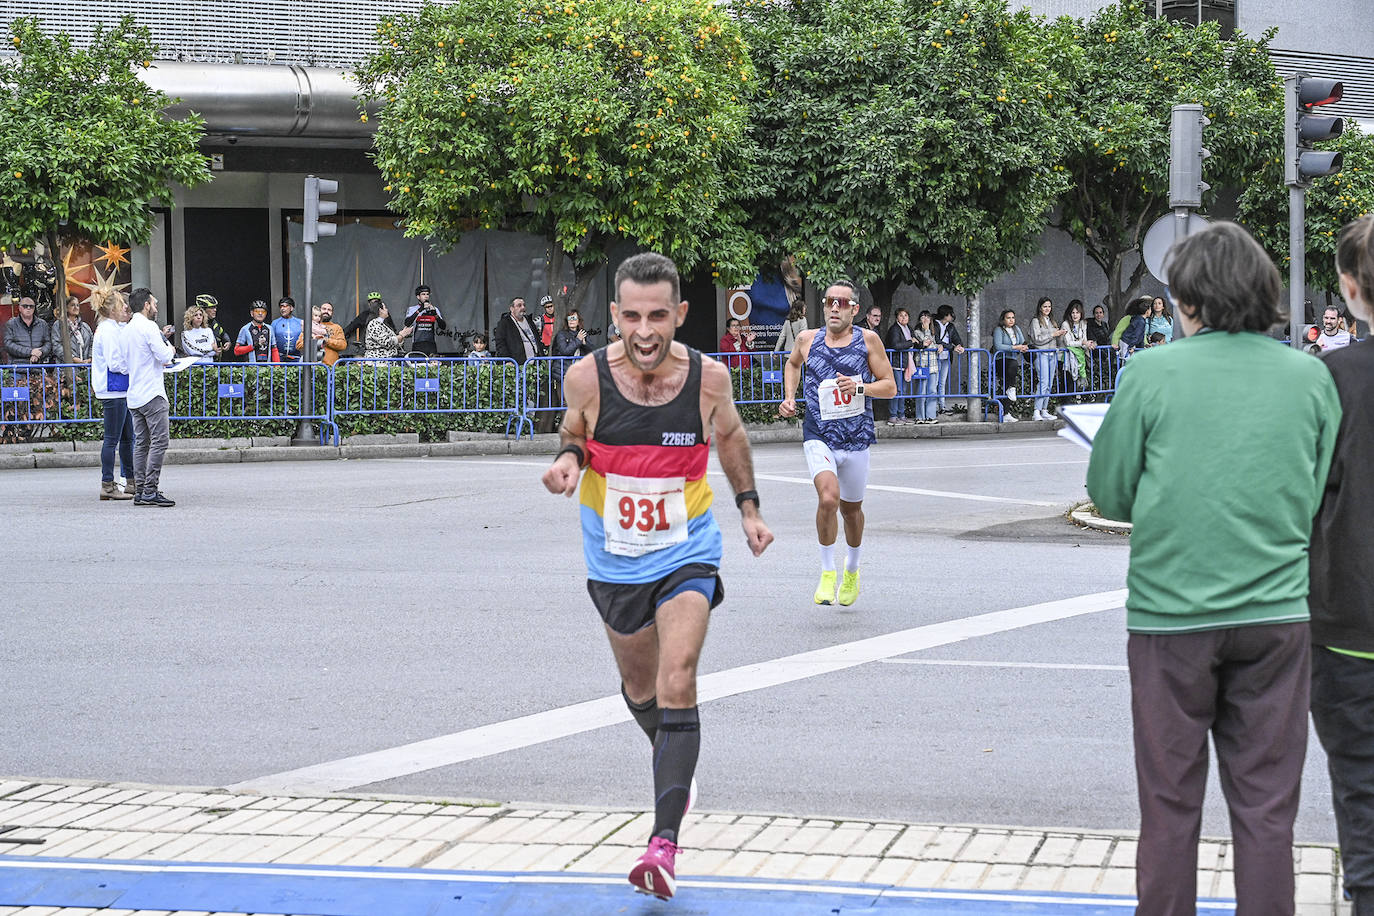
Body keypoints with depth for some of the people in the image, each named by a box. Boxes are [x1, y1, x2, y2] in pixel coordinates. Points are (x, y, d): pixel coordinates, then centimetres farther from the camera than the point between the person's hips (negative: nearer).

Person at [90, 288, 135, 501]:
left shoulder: (116, 328, 16)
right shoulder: (108, 330, -15)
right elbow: (115, 364, -19)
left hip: (121, 390, 10)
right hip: (113, 390, -10)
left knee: (128, 437, 14)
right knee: (112, 439, -6)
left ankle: (132, 482, 21)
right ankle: (107, 485, -2)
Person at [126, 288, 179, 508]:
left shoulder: (128, 329, 16)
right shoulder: (148, 326, -11)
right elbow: (164, 357, -17)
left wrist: (161, 337, 25)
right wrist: (170, 348, 4)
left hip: (134, 396, 9)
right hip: (152, 393, -9)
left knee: (141, 443, 9)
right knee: (159, 441, -9)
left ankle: (140, 491, 7)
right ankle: (150, 490, -14)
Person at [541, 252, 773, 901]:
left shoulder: (708, 377, -15)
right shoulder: (587, 376, -16)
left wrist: (749, 507, 11)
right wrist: (569, 458, -17)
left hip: (686, 556, -2)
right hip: (614, 561, 2)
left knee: (677, 685, -20)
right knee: (639, 687, 20)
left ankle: (664, 842, -25)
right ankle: (675, 767, 52)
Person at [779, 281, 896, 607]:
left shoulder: (868, 340, -2)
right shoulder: (808, 339, 2)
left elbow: (890, 386, 0)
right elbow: (792, 363, 26)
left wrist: (860, 388, -17)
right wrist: (789, 398, 12)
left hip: (856, 438, 1)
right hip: (818, 436, -1)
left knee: (851, 508, 16)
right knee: (828, 498, -24)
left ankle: (852, 570, 42)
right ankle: (827, 573, -8)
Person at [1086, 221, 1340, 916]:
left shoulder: (1152, 372, -8)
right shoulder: (1310, 376, 0)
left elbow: (1108, 492, -1)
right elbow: (1324, 495, 10)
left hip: (1170, 612, -2)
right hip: (1276, 611, 2)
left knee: (1170, 802, 9)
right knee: (1266, 805, 8)